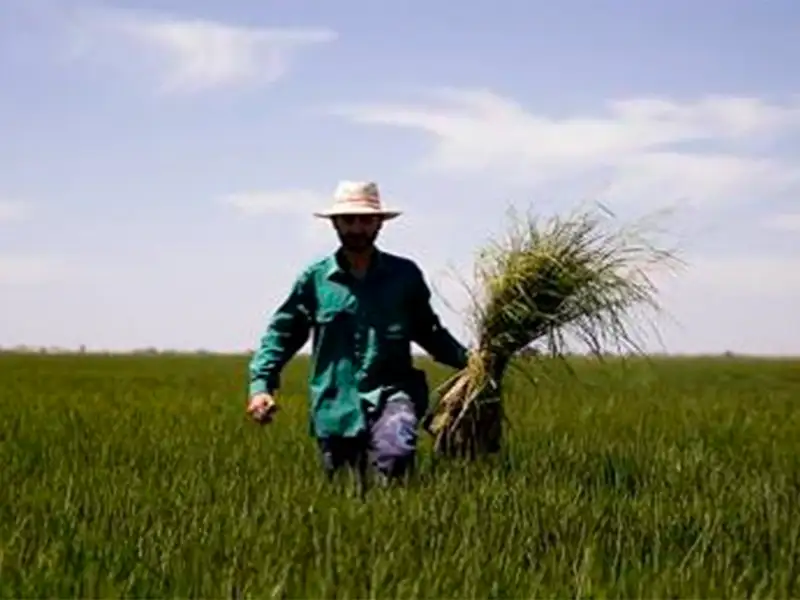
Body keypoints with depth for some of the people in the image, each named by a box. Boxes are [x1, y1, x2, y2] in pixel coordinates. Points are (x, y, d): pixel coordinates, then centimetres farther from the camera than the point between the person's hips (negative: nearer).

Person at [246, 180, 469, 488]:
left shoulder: (405, 275, 5)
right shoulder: (315, 278, 3)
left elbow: (428, 331, 18)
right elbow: (282, 333, 8)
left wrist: (468, 361, 5)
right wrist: (261, 384, -4)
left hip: (391, 394, -1)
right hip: (336, 404, 1)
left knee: (395, 457, -31)